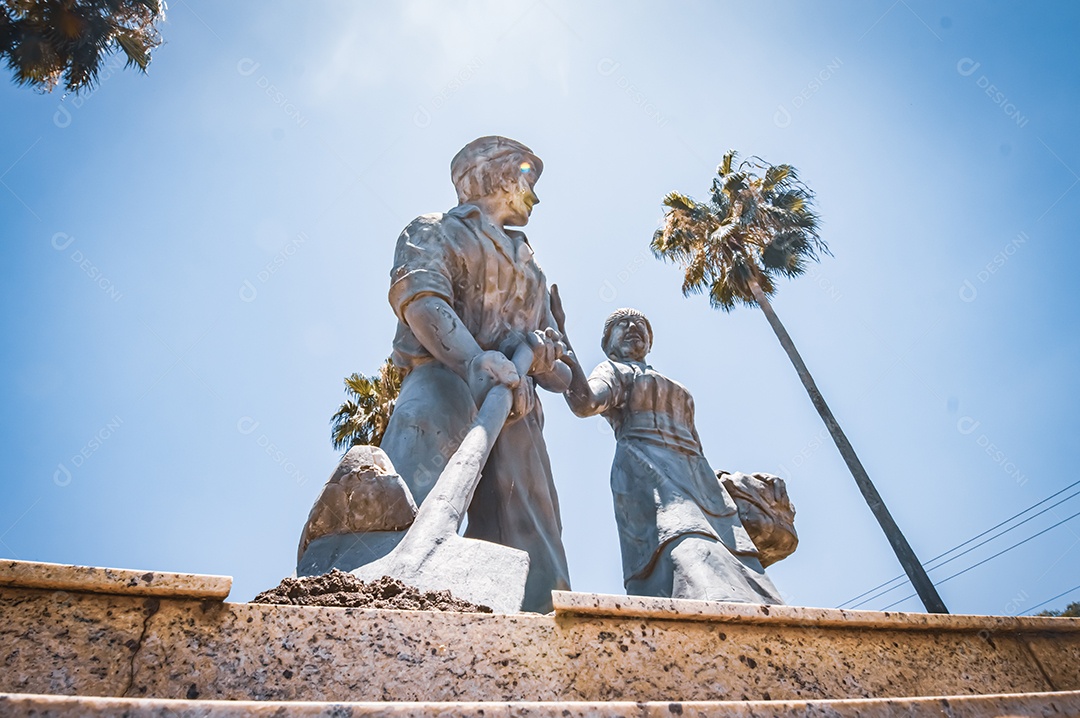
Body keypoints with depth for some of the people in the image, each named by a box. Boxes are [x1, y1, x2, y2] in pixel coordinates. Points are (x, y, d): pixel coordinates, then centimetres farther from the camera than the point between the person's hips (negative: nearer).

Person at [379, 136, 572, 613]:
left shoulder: (527, 264, 36)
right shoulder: (435, 230, 16)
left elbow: (549, 335, 29)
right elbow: (418, 294, -6)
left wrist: (544, 347, 2)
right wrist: (475, 359, -24)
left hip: (514, 406, 6)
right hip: (443, 381, -5)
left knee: (531, 548, -5)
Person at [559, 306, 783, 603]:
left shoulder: (675, 389, 36)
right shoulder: (613, 370, 16)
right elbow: (585, 402, -8)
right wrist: (560, 334, -13)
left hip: (699, 479, 7)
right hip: (646, 472, -7)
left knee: (732, 566, -14)